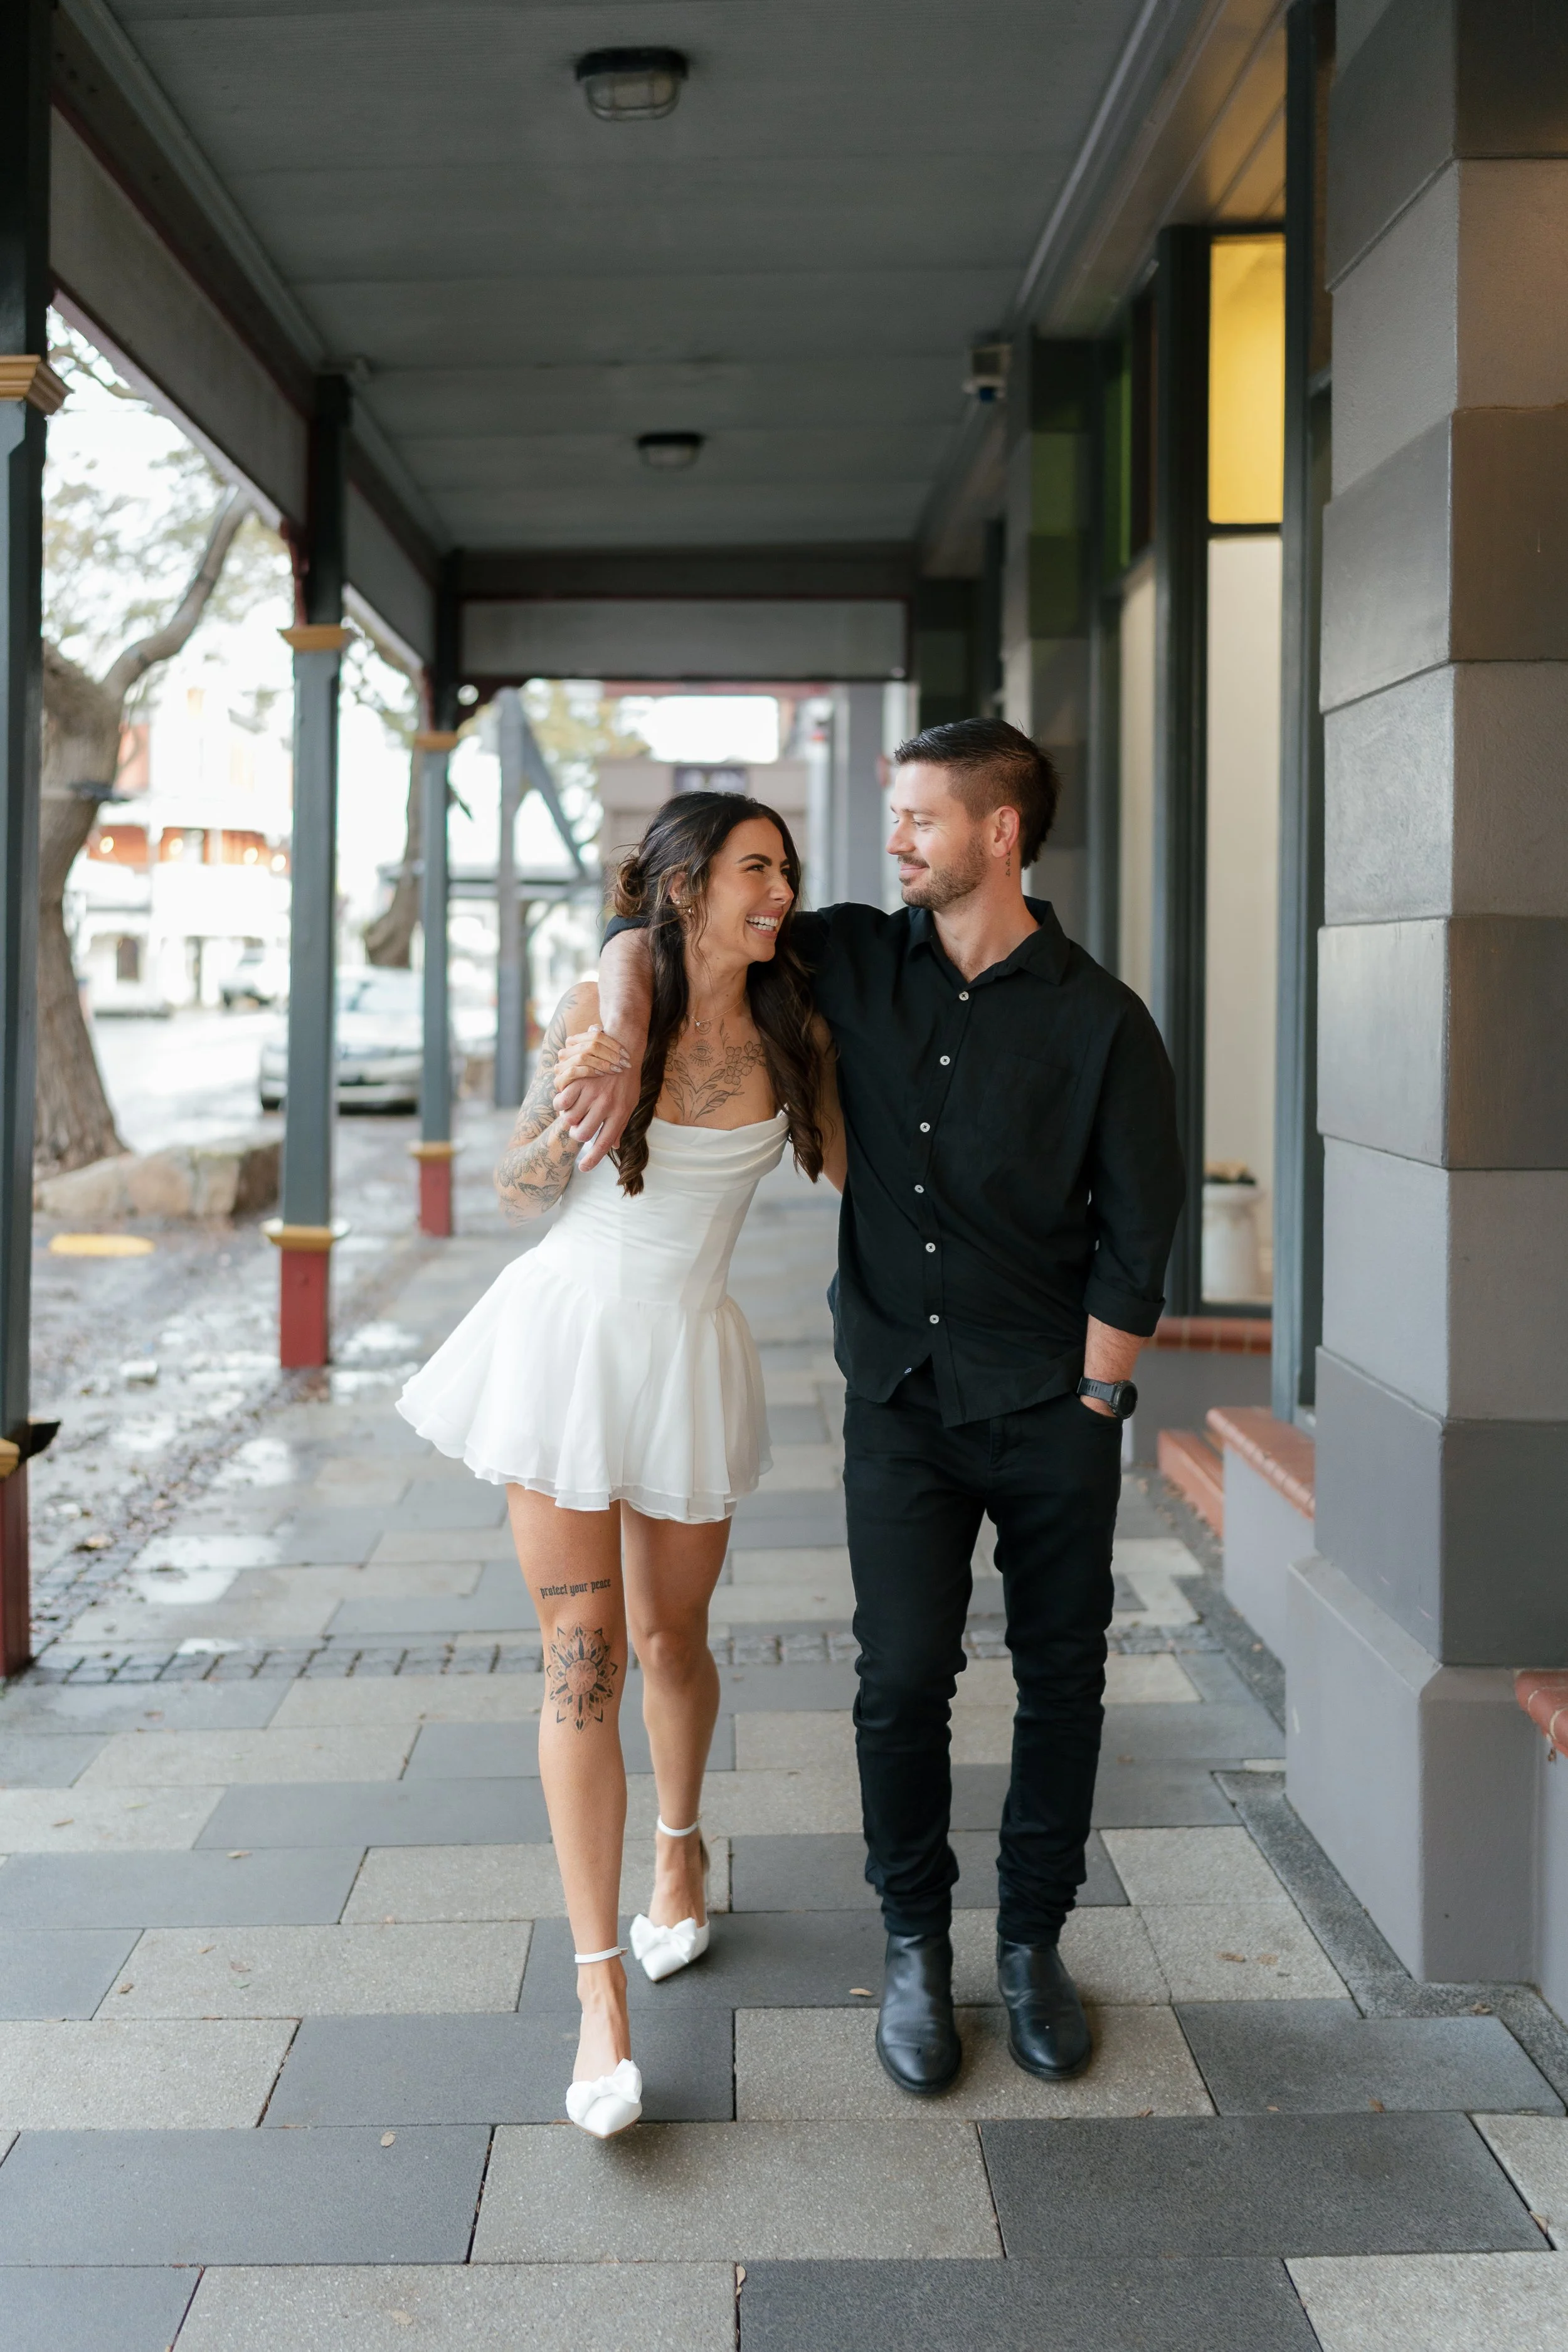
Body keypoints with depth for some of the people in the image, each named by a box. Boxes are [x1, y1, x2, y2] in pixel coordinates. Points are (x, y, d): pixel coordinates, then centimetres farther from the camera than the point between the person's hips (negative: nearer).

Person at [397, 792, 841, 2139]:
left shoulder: (787, 1029, -2)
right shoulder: (603, 1006, -10)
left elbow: (854, 1166, 10)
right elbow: (521, 1191, -4)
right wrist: (573, 1099, -22)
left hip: (689, 1355, 2)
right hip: (570, 1333, -2)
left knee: (669, 1635, 15)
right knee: (581, 1657, -5)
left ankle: (681, 1844, 47)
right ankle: (601, 1992, 0)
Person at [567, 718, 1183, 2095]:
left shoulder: (1099, 1021, -6)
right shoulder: (854, 963, 2)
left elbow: (1137, 1234, -4)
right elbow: (649, 928, 8)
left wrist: (1094, 1404, -7)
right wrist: (623, 1046, -11)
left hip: (1052, 1402, -1)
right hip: (900, 1396, 1)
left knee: (1062, 1675, 7)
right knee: (904, 1677, -2)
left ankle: (1034, 1941, 25)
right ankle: (915, 1947, 17)